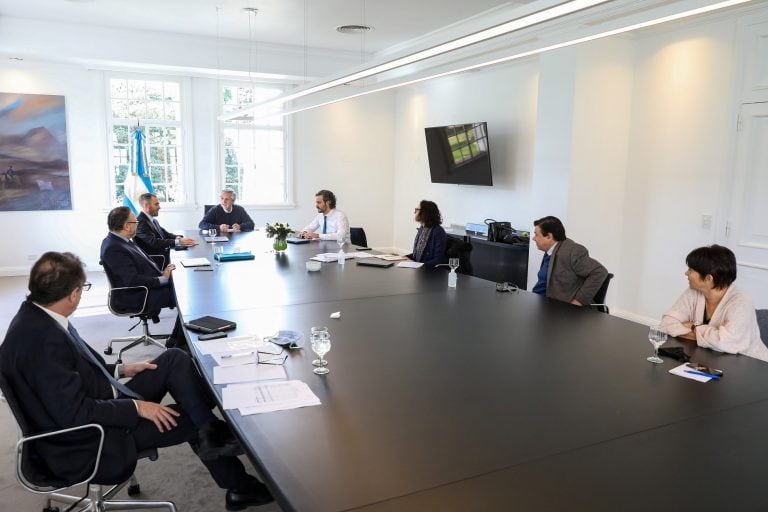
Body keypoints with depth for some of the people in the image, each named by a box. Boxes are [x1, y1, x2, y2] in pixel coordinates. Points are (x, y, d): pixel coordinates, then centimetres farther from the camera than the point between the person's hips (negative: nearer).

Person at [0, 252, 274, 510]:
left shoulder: (38, 316, -2)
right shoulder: (42, 340, -31)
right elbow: (74, 414, -29)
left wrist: (120, 370, 8)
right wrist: (137, 407, -19)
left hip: (98, 404, 8)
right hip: (86, 444, -8)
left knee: (174, 359, -1)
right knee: (191, 419, 0)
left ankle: (216, 431, 3)